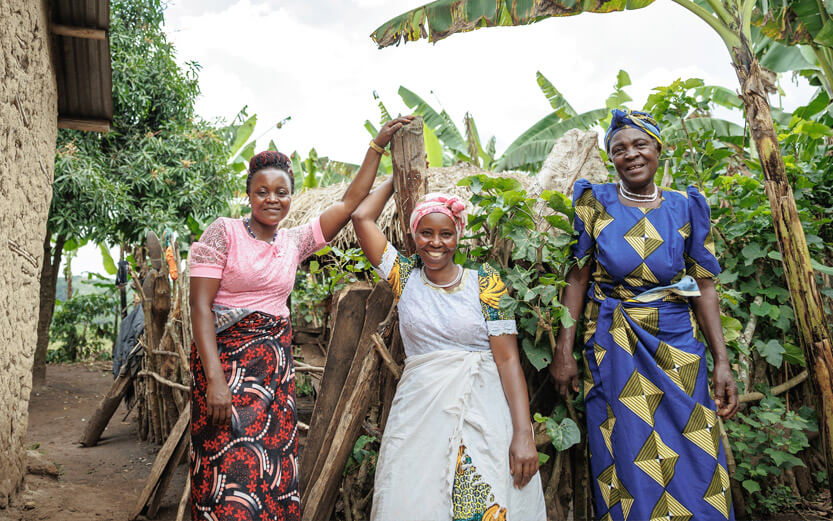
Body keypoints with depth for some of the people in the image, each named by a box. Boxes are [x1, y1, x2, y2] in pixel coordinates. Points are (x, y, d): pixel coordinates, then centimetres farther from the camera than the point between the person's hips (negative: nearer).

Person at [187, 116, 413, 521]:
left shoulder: (294, 242, 9)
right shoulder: (224, 232, -4)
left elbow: (350, 202, 10)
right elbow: (200, 305, -10)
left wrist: (377, 146, 10)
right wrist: (215, 378, -18)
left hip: (276, 361, 5)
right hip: (225, 355, -4)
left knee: (274, 472, 6)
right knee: (231, 474, -6)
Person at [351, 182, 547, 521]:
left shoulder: (485, 282, 2)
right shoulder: (405, 277, 10)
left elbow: (508, 358, -4)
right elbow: (362, 217, 5)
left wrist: (523, 434, -13)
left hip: (484, 411, -1)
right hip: (419, 413, 2)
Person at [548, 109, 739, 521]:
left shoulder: (685, 207, 5)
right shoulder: (595, 202, 1)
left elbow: (704, 286, 4)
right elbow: (576, 276, -3)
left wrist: (721, 361, -2)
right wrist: (563, 351, -9)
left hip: (678, 349, 2)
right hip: (614, 353, -1)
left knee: (695, 465, 4)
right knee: (630, 467, 4)